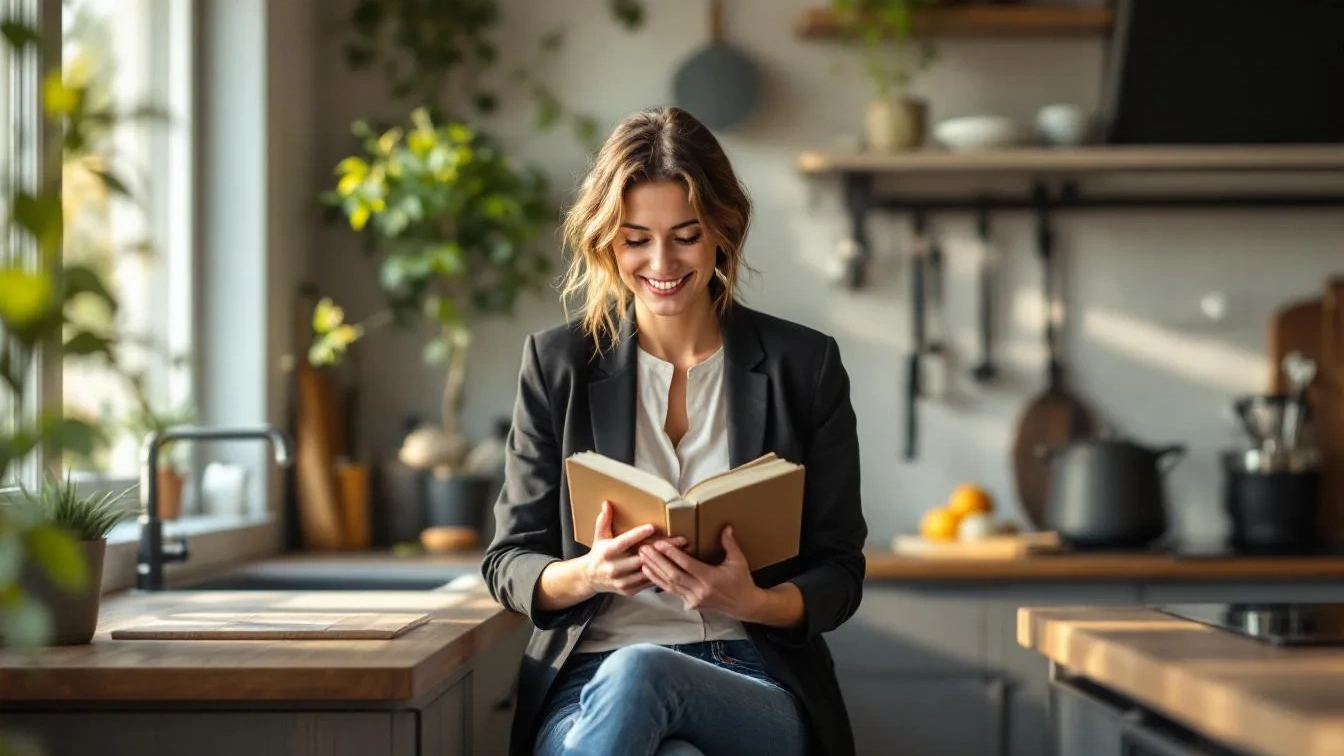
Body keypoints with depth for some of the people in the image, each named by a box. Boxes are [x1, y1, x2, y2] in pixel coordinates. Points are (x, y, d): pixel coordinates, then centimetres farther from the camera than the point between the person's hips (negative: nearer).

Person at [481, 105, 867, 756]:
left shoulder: (805, 364, 8)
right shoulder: (556, 363, 9)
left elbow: (838, 574, 8)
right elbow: (509, 564, 9)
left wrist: (755, 602, -16)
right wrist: (587, 575, -15)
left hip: (757, 690, 0)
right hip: (587, 686, 0)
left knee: (636, 674, -38)